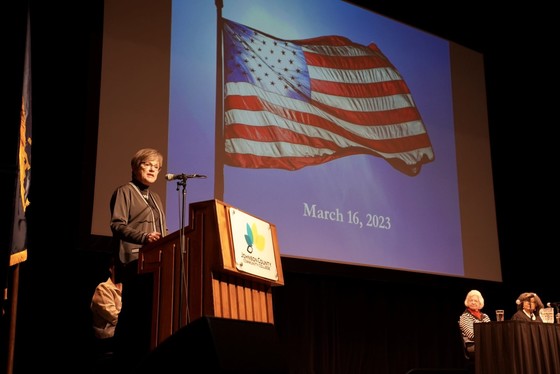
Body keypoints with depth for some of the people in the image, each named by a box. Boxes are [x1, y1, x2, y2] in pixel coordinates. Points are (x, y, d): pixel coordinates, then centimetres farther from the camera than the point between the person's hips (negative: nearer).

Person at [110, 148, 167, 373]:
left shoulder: (156, 198, 27)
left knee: (150, 312, 0)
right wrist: (144, 237, -24)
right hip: (135, 262, -7)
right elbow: (117, 225, -9)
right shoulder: (125, 192, 4)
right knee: (134, 312, -11)